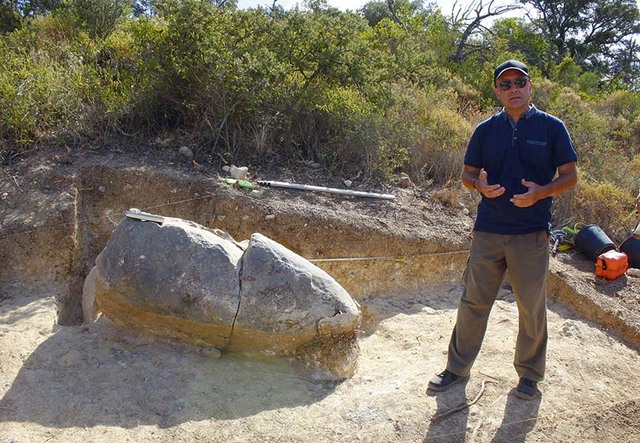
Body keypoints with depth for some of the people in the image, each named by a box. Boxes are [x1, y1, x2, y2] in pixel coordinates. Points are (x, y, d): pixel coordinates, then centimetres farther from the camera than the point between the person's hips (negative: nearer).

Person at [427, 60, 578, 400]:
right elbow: (467, 174, 11)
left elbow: (570, 176, 2)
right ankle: (457, 368, 23)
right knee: (473, 302, 8)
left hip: (532, 233, -1)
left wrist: (540, 192, -17)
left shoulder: (551, 127, 1)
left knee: (532, 308, 8)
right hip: (488, 230, 2)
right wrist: (479, 185, -13)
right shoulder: (485, 130, 7)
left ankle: (529, 374, 28)